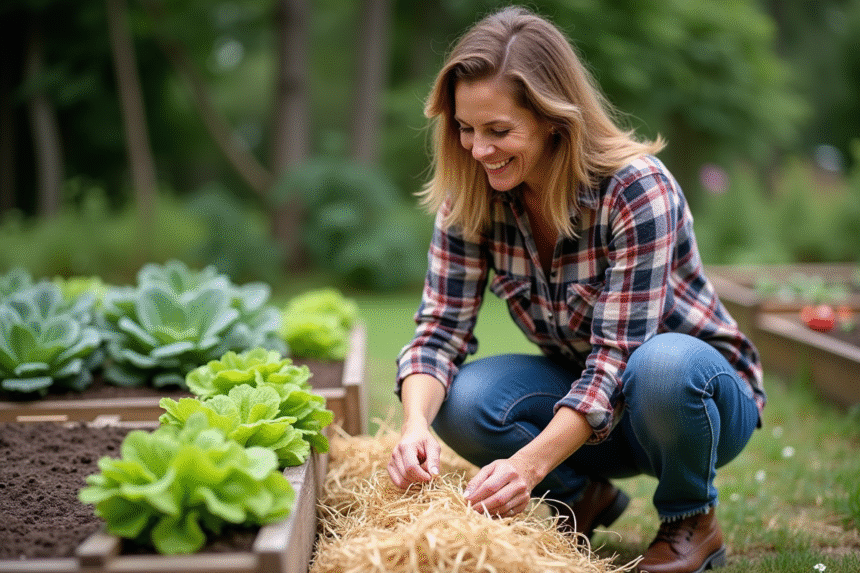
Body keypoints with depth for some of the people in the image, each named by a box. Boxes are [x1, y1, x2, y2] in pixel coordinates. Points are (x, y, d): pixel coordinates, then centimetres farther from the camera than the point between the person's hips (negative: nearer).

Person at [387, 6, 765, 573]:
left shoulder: (637, 188, -27)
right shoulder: (470, 196, -12)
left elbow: (620, 355, -31)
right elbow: (442, 328, -14)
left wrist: (532, 462, -42)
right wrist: (416, 423, -34)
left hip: (705, 392, -3)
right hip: (585, 388, 4)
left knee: (663, 366, -39)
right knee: (460, 403, -25)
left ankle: (692, 518, -6)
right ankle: (583, 496, 6)